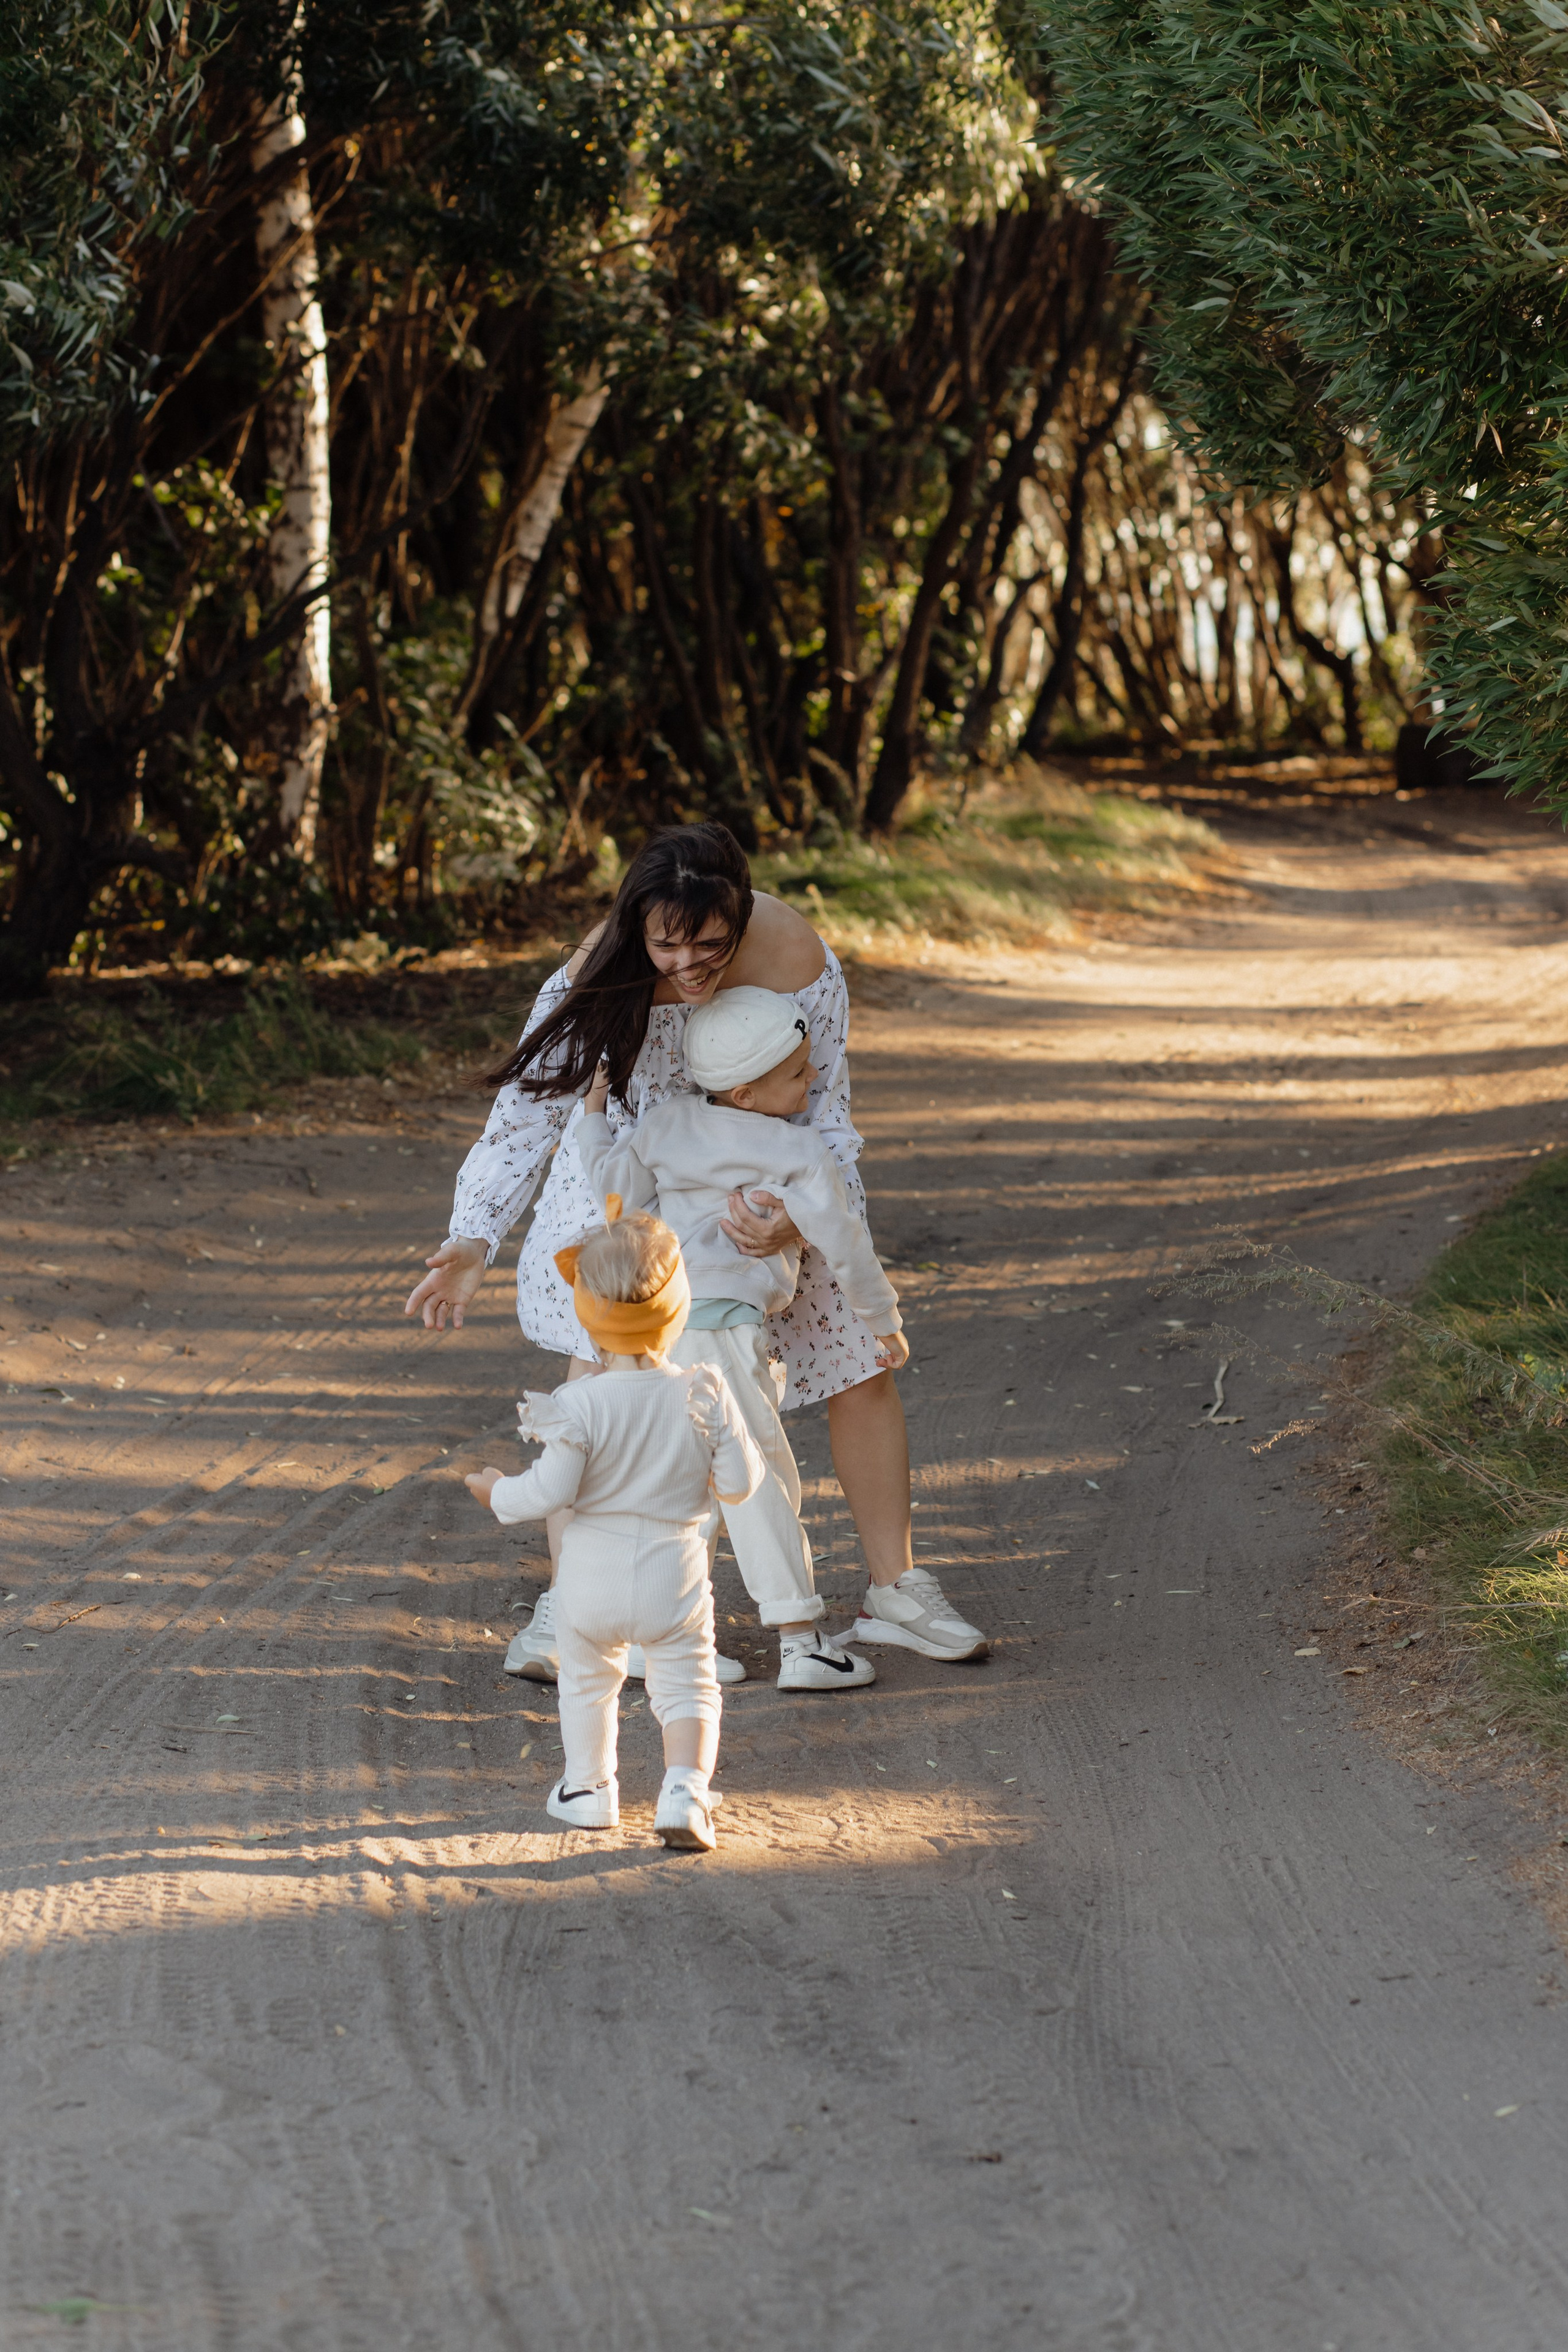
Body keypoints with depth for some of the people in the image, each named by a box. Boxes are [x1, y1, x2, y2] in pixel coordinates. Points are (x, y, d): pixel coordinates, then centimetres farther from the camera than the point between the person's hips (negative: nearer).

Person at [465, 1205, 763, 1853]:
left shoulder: (580, 1404, -17)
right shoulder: (703, 1397, -11)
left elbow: (552, 1490, -16)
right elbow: (740, 1482, -5)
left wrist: (498, 1493, 3)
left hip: (593, 1575, 0)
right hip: (676, 1577, 0)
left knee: (587, 1678, 22)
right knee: (687, 1684, 10)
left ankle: (588, 1788, 34)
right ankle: (685, 1790, -10)